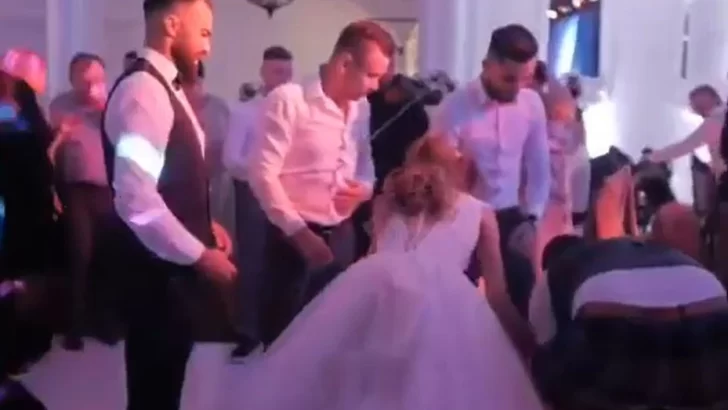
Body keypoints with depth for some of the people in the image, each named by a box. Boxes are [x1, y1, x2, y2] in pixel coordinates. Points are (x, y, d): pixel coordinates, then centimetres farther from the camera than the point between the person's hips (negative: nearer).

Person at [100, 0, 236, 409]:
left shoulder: (166, 88, 12)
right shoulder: (143, 90, -20)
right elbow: (136, 199, -27)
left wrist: (203, 225, 10)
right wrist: (199, 254, -21)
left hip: (173, 261, 10)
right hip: (155, 266, -10)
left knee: (166, 375, 20)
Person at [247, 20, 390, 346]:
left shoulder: (361, 108, 8)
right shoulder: (288, 100, -13)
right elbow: (262, 172, -17)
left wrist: (365, 188, -6)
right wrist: (298, 232, -18)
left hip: (341, 235, 6)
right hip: (295, 237, -6)